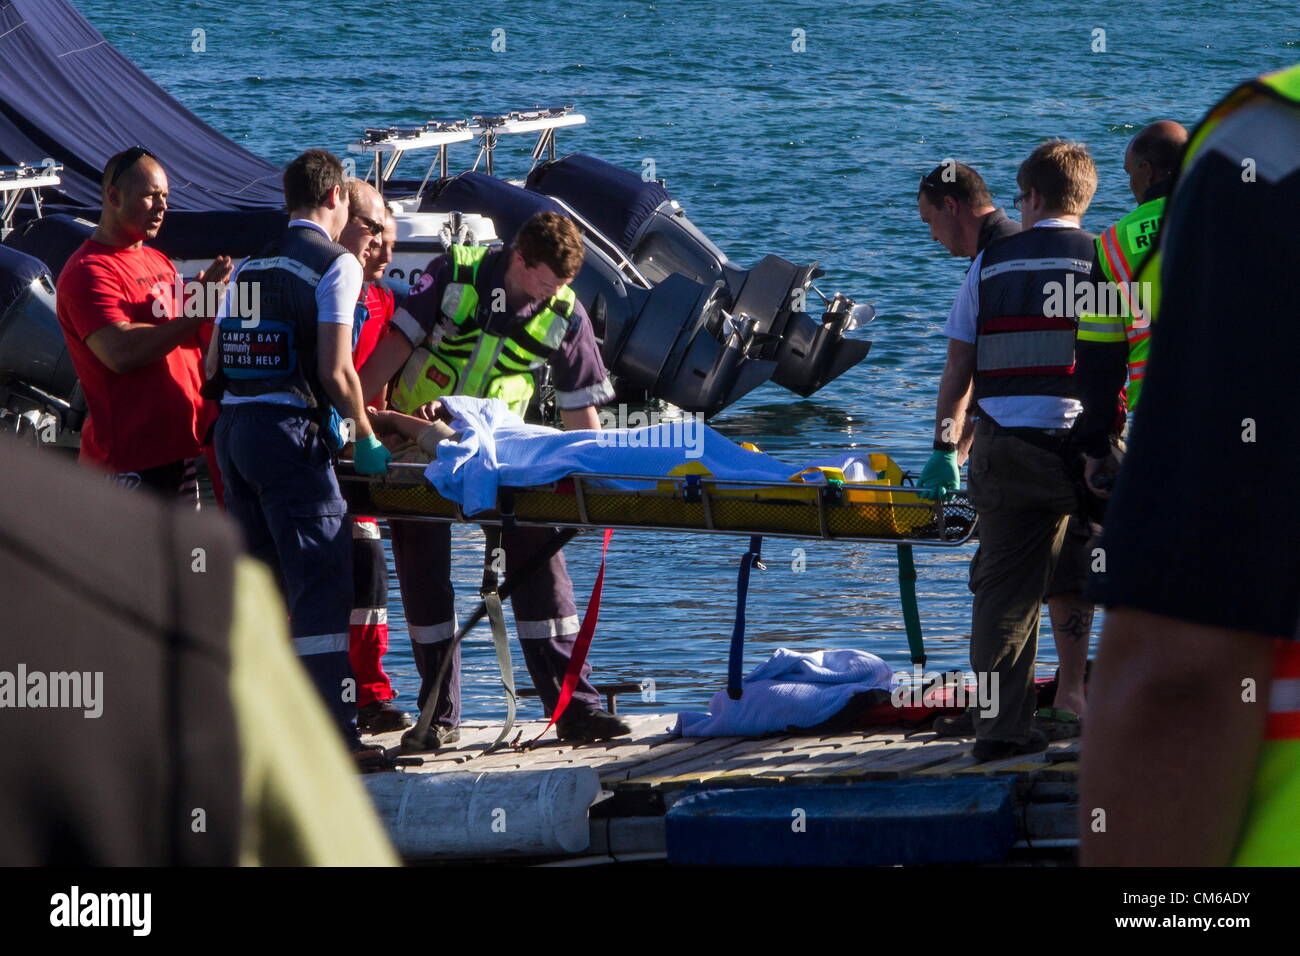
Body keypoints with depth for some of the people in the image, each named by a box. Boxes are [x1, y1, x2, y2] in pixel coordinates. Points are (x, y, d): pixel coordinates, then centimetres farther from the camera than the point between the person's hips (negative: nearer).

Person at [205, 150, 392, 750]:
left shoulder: (251, 267, 17)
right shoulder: (336, 264, -4)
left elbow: (213, 366, 16)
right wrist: (365, 437, 0)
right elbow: (335, 371, -12)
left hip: (232, 430, 7)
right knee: (323, 584, -8)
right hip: (290, 431, -7)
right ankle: (335, 734, -14)